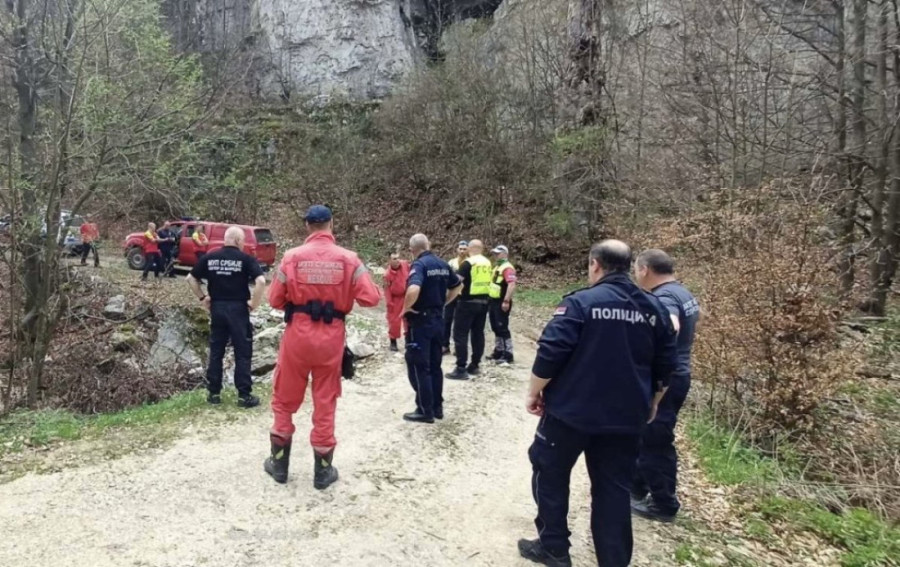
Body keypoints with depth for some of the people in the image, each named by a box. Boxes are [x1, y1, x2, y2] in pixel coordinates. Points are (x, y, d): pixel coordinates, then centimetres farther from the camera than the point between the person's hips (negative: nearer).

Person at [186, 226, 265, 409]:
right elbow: (261, 281, -20)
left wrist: (202, 297, 14)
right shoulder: (245, 258, -9)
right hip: (238, 309, -4)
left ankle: (214, 393, 19)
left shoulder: (209, 258, 4)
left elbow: (191, 278, 10)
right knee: (242, 353, 3)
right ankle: (244, 395, 6)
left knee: (216, 352, 13)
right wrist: (254, 303, -10)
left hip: (217, 308, 4)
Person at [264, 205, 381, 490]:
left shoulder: (292, 257, -7)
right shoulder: (348, 259, -7)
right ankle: (323, 470, 20)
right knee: (325, 404, 11)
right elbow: (371, 298, -11)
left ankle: (279, 463, 27)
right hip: (331, 337, 0)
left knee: (285, 399, 17)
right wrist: (346, 293, 10)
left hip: (297, 335, 0)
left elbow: (275, 299, -2)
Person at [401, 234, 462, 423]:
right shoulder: (443, 264, 7)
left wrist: (406, 308, -19)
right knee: (434, 365, 15)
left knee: (418, 367, 2)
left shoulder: (419, 265, -17)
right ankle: (437, 407, 22)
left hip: (420, 321, -8)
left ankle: (425, 411, 7)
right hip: (438, 319, 8)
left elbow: (413, 290, -35)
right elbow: (458, 286, 20)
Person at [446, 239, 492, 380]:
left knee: (460, 334, -3)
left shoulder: (468, 263, -13)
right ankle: (474, 366, 19)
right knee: (478, 334, 13)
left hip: (468, 302, -7)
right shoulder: (487, 263, 7)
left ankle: (461, 369, -6)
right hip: (483, 302, 7)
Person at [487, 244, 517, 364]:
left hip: (501, 302, -10)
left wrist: (506, 301, -30)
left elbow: (512, 285, -26)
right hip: (493, 301, 10)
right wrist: (489, 300, 21)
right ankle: (498, 351, 24)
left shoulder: (508, 268, -15)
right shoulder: (497, 267, 17)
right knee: (495, 328, 15)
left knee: (503, 328, -7)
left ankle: (508, 355, -2)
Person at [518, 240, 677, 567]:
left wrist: (534, 392, -3)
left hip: (572, 409, -4)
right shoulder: (655, 309, 5)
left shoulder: (580, 303, -13)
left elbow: (550, 353, -17)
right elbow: (665, 366, 10)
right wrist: (651, 403, 23)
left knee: (550, 473, 15)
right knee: (614, 488, 13)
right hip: (626, 417, 5)